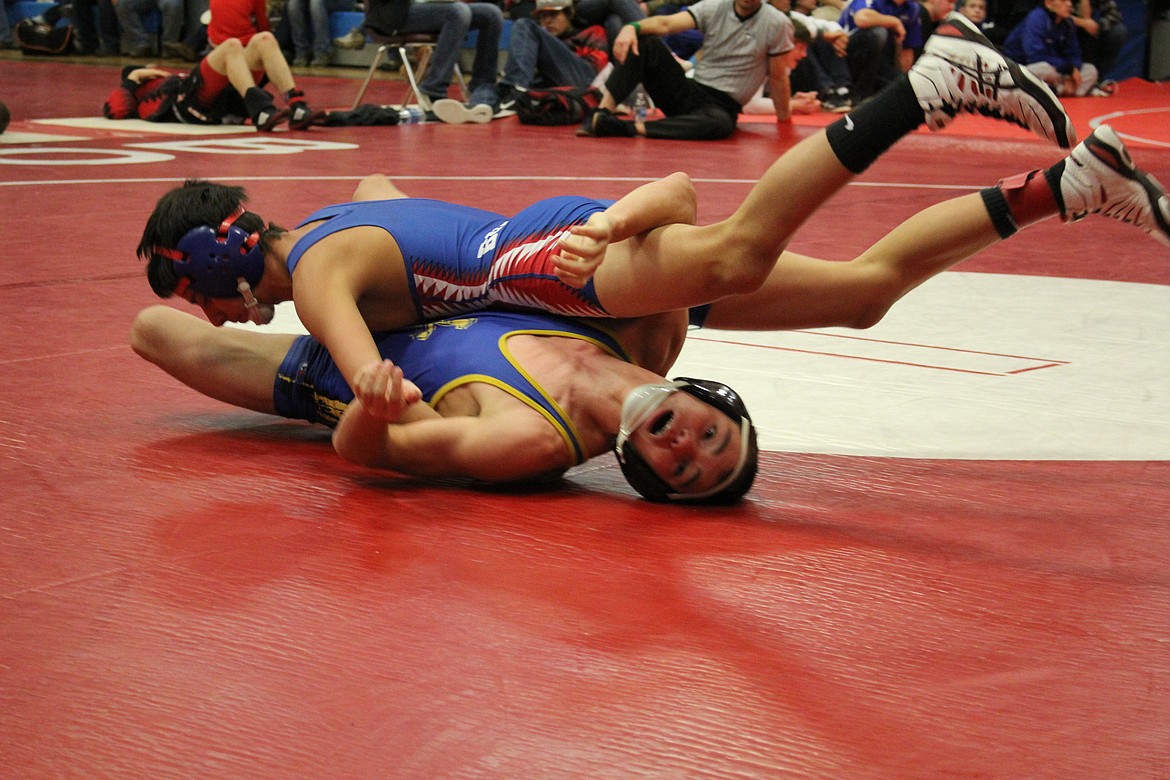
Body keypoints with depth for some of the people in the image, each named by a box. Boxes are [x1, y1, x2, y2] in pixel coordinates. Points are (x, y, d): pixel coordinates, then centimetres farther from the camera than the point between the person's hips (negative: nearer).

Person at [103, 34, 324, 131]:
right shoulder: (137, 91, 26)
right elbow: (113, 111, 5)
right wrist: (133, 77, 14)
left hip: (228, 103, 6)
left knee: (264, 40, -7)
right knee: (231, 46, -25)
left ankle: (297, 109, -25)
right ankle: (261, 113, -44)